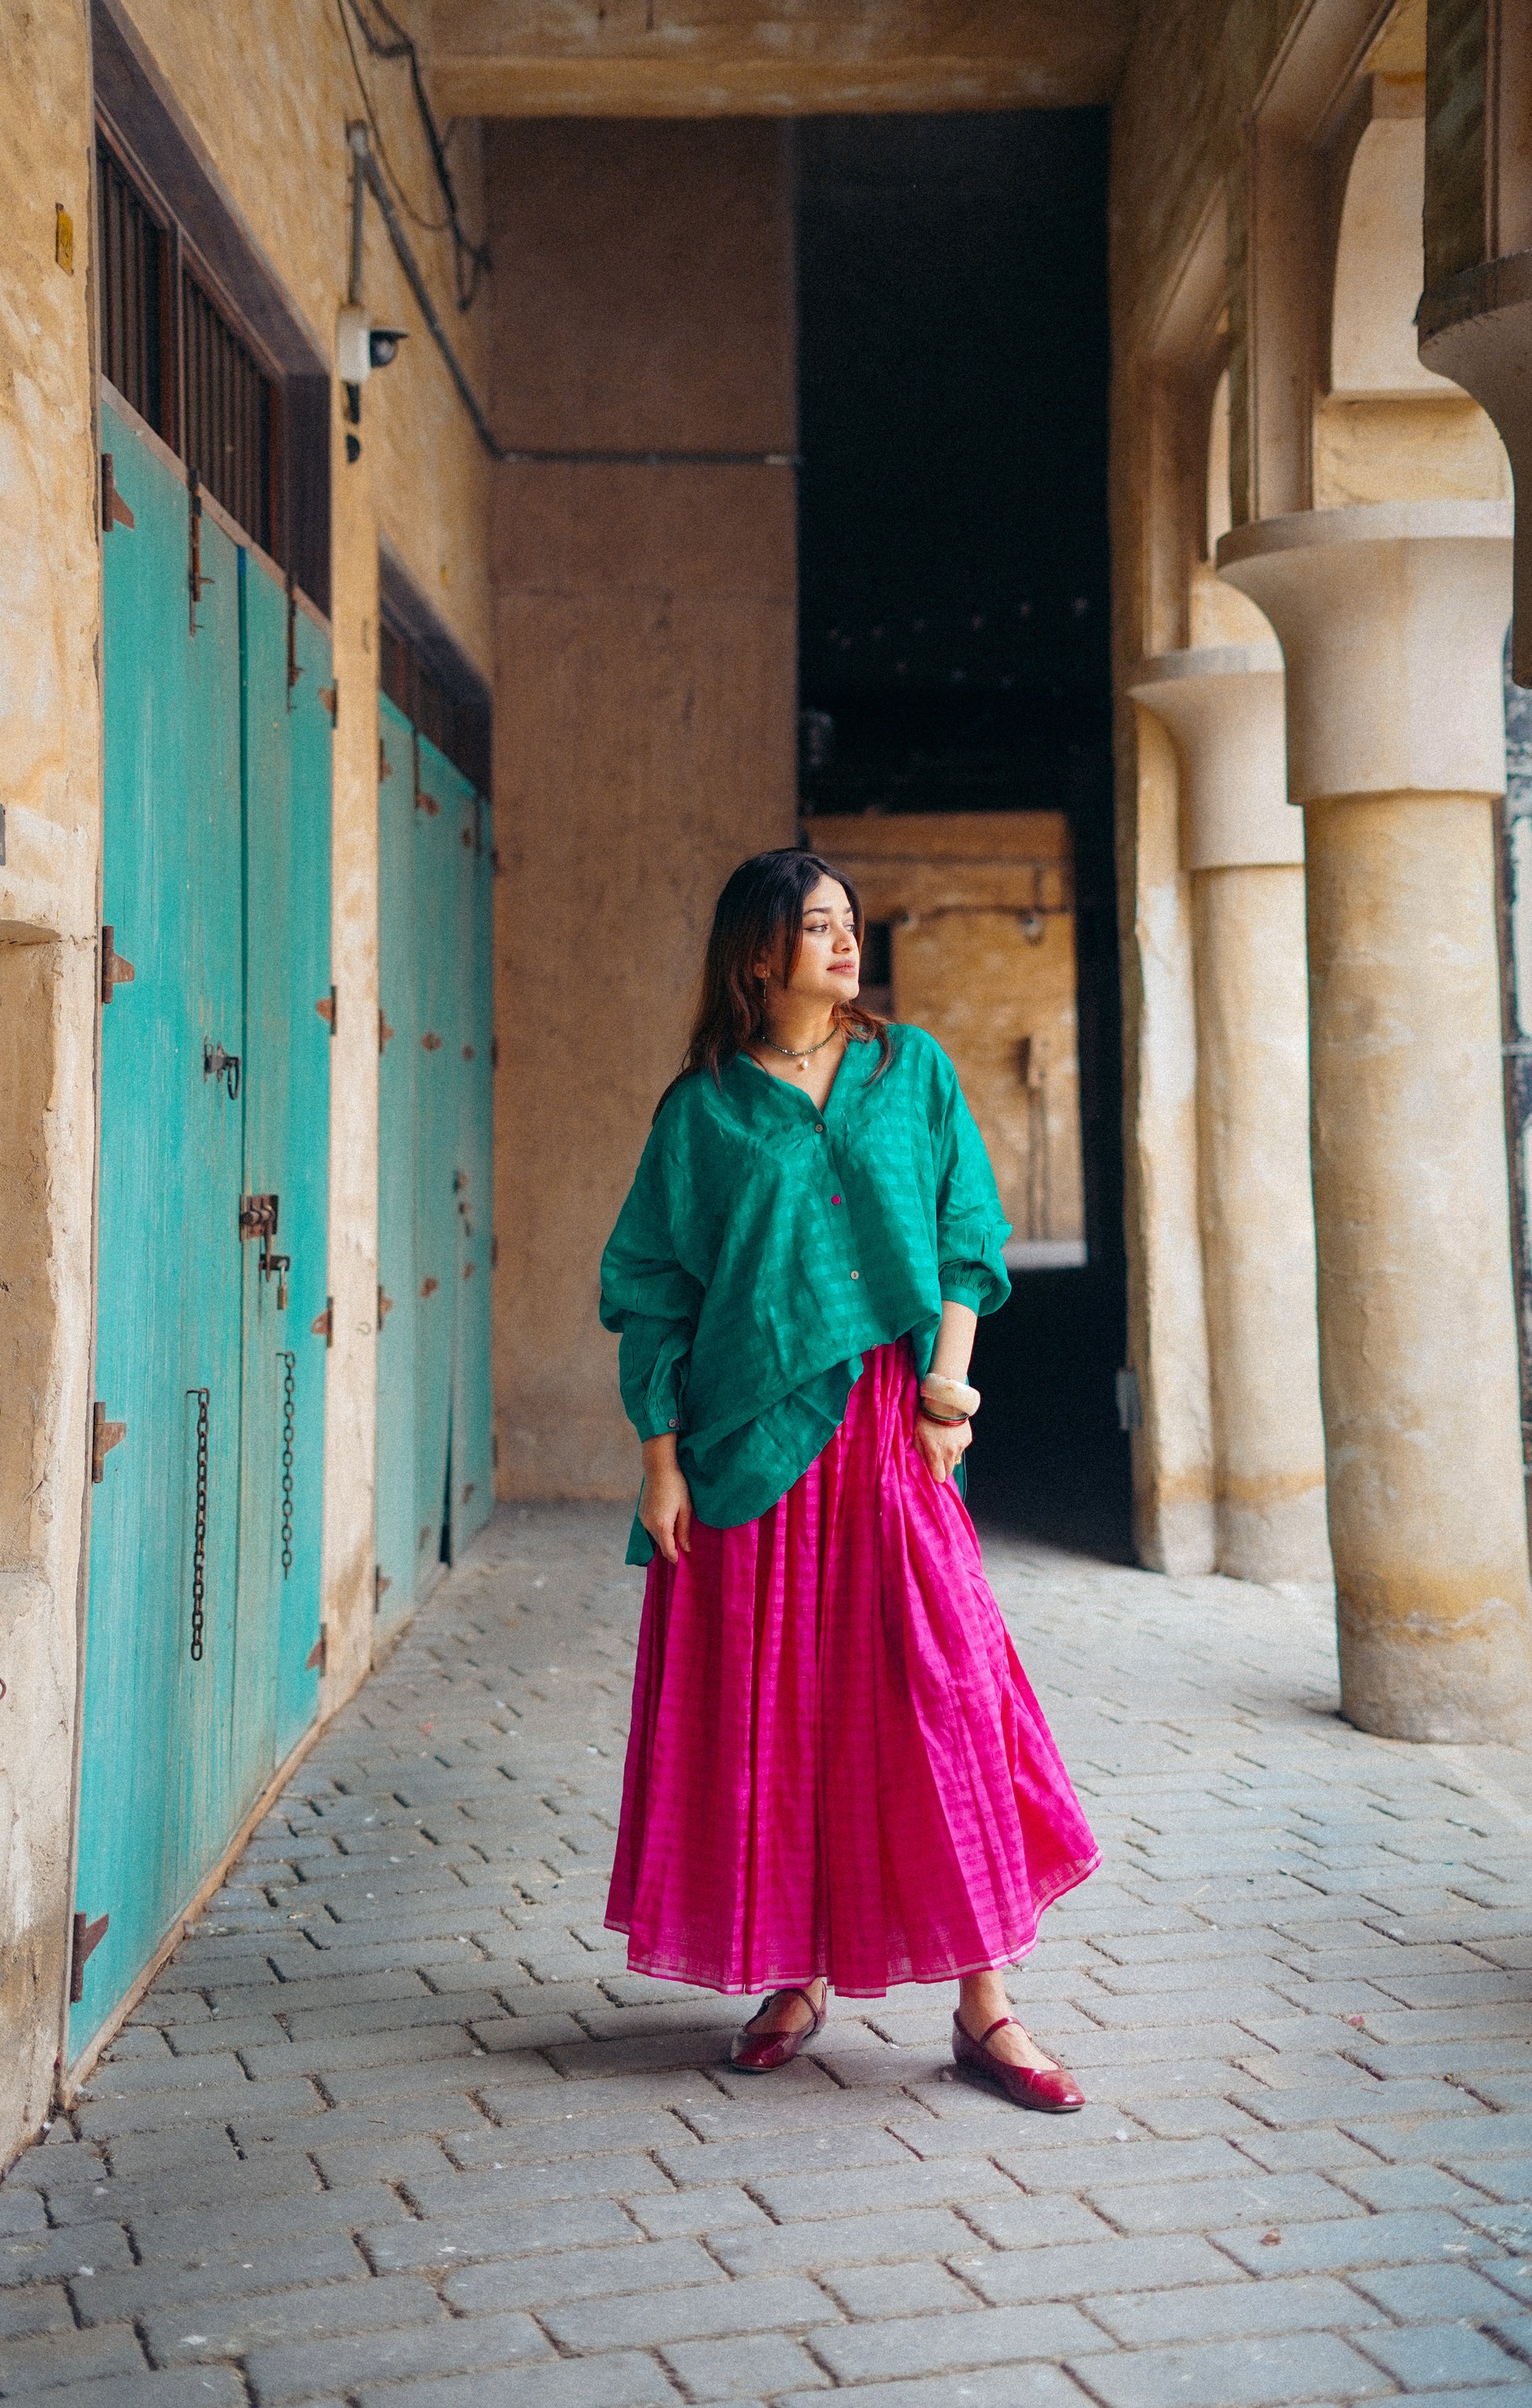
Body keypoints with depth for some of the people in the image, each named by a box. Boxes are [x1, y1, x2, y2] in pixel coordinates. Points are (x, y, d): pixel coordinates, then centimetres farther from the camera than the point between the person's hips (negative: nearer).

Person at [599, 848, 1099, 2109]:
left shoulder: (911, 1068, 10)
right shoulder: (704, 1110, 5)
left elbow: (967, 1238, 9)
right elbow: (652, 1294, 5)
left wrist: (946, 1390, -4)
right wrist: (661, 1455, -3)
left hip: (887, 1429, 0)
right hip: (749, 1438, 0)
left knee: (938, 1688, -5)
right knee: (769, 1707, 3)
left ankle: (984, 2004, 2)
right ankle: (794, 1978, 18)